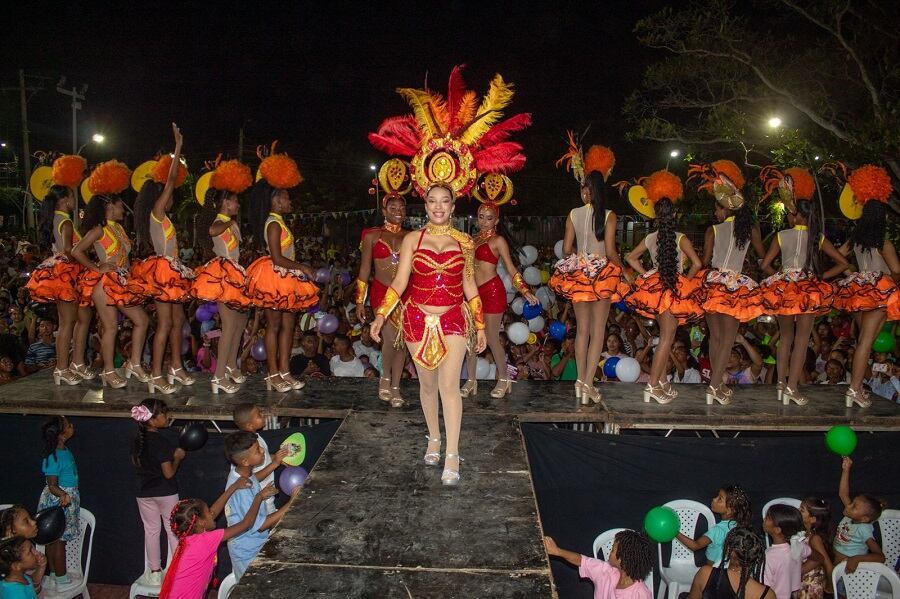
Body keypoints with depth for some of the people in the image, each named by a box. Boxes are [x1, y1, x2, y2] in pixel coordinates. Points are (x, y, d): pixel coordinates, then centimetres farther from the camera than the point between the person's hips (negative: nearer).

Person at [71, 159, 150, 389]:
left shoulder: (119, 228, 13)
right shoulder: (99, 229, -10)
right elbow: (76, 251, -18)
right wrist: (97, 268, -14)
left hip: (121, 283, 8)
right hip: (104, 283, -8)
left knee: (142, 320, 7)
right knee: (111, 326, -4)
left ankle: (134, 363, 16)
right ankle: (108, 371, 8)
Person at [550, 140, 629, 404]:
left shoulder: (574, 214, -2)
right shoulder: (609, 216, -9)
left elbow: (566, 249, 1)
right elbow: (610, 251, -13)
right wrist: (621, 268, 4)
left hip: (578, 274, 3)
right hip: (603, 275, -3)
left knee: (582, 328, 14)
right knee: (598, 330, 4)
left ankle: (581, 380, 20)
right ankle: (588, 384, 2)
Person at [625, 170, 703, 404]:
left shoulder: (650, 239, 5)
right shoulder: (680, 239, -10)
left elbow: (630, 258, 10)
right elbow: (696, 263, -16)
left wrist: (646, 275, 9)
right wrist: (686, 280, -2)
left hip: (654, 287, 6)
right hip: (674, 288, -6)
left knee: (666, 334, 16)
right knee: (667, 335, -4)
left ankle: (662, 380, 19)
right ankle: (653, 385, -9)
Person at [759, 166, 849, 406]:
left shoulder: (781, 236, -4)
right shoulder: (818, 238, -1)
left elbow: (765, 265, -5)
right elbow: (842, 263, 0)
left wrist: (780, 277, 8)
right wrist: (821, 277, 4)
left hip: (783, 289, 1)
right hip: (810, 291, -1)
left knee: (785, 336, 14)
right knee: (802, 338, 3)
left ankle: (781, 382, 16)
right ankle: (792, 386, 0)